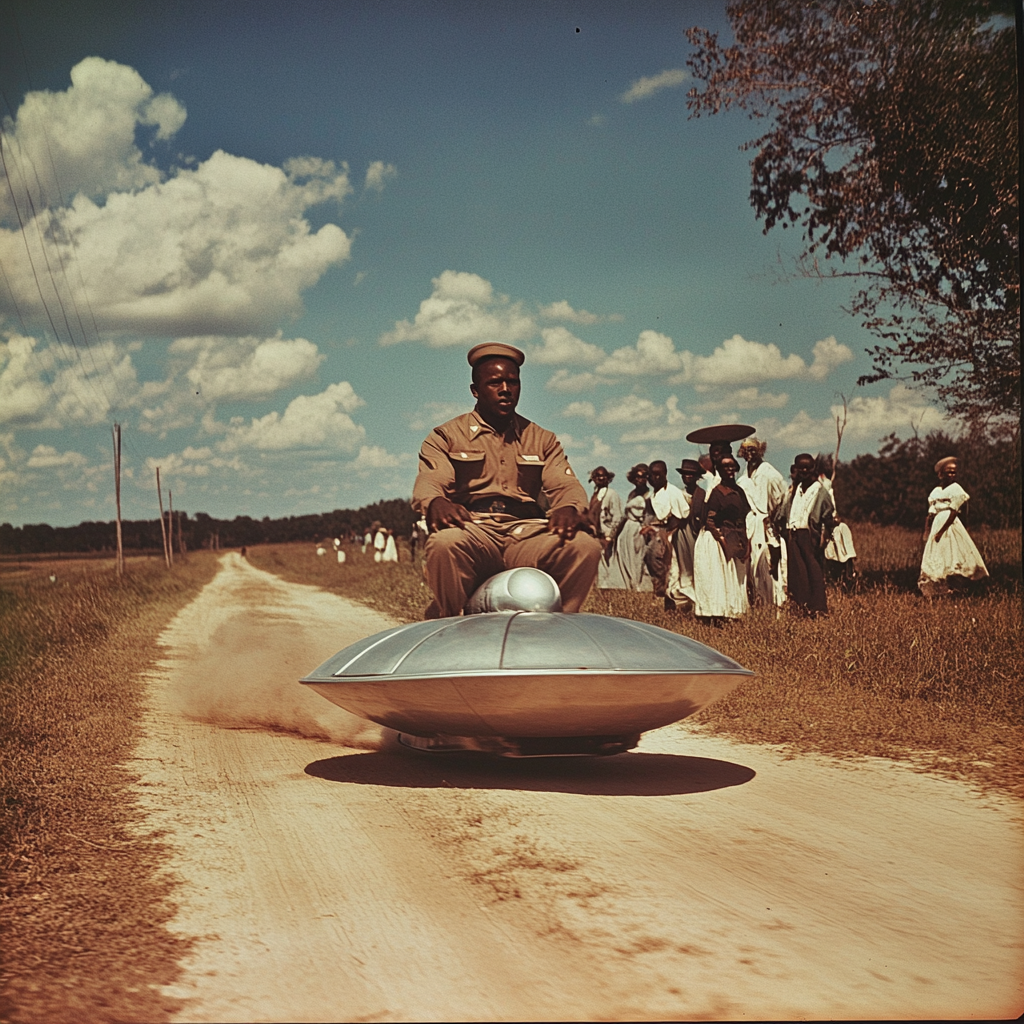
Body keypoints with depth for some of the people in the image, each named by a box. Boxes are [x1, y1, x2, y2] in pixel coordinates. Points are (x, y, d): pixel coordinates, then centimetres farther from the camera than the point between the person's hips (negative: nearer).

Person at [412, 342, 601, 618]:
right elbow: (428, 482, 0)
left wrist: (570, 508, -15)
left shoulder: (542, 440, 25)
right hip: (473, 531, -2)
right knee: (445, 542, -39)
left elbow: (565, 484, 12)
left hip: (527, 534, 2)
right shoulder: (446, 436, 16)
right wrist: (437, 503, -27)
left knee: (586, 545, -28)